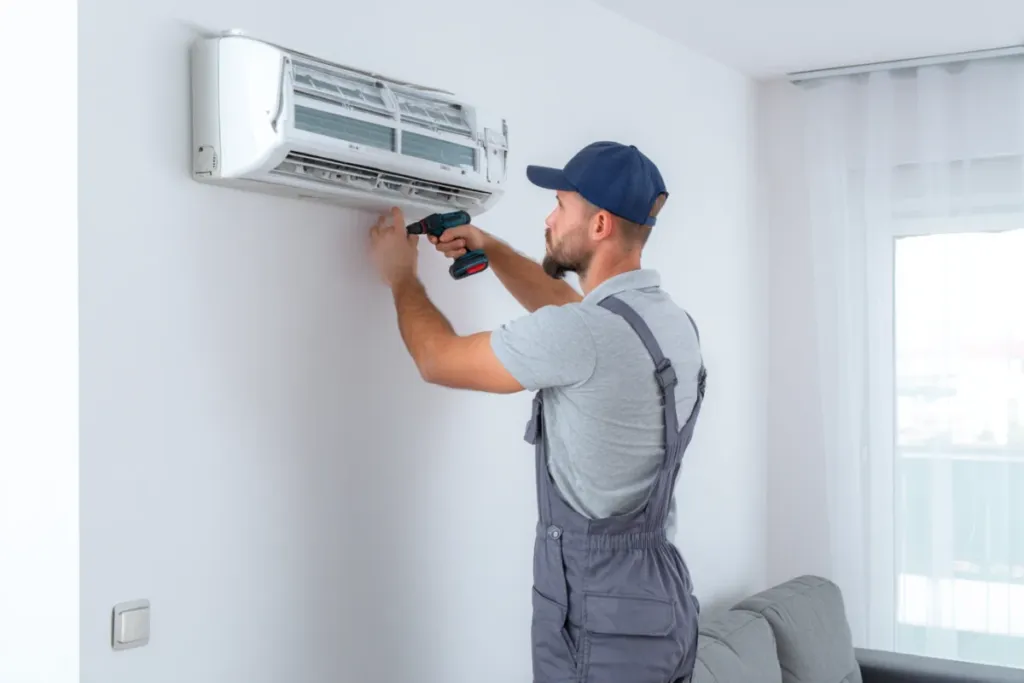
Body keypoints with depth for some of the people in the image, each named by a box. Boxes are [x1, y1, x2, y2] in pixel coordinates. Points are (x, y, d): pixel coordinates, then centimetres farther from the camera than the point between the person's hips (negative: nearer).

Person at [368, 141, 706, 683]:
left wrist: (400, 276, 8)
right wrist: (492, 250, 23)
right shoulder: (672, 322, 5)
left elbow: (439, 360, -8)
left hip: (600, 621, -8)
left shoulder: (583, 334, -22)